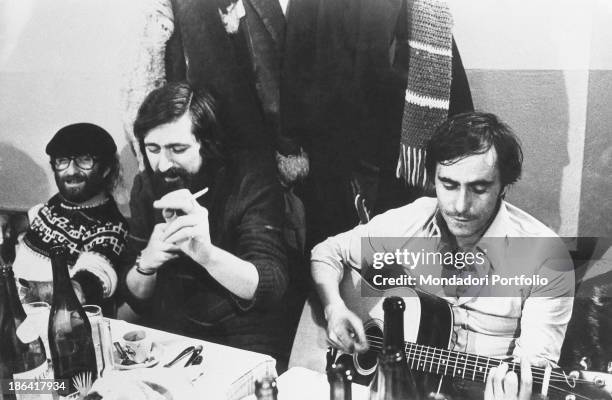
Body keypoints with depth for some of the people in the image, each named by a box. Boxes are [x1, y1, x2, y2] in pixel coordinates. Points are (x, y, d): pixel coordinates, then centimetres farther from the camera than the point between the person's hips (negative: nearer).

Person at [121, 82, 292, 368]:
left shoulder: (249, 179, -13)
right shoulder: (146, 187, 1)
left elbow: (271, 287, -21)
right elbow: (136, 300, 5)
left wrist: (206, 253, -38)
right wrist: (146, 263, -17)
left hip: (246, 343, -4)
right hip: (170, 338, 4)